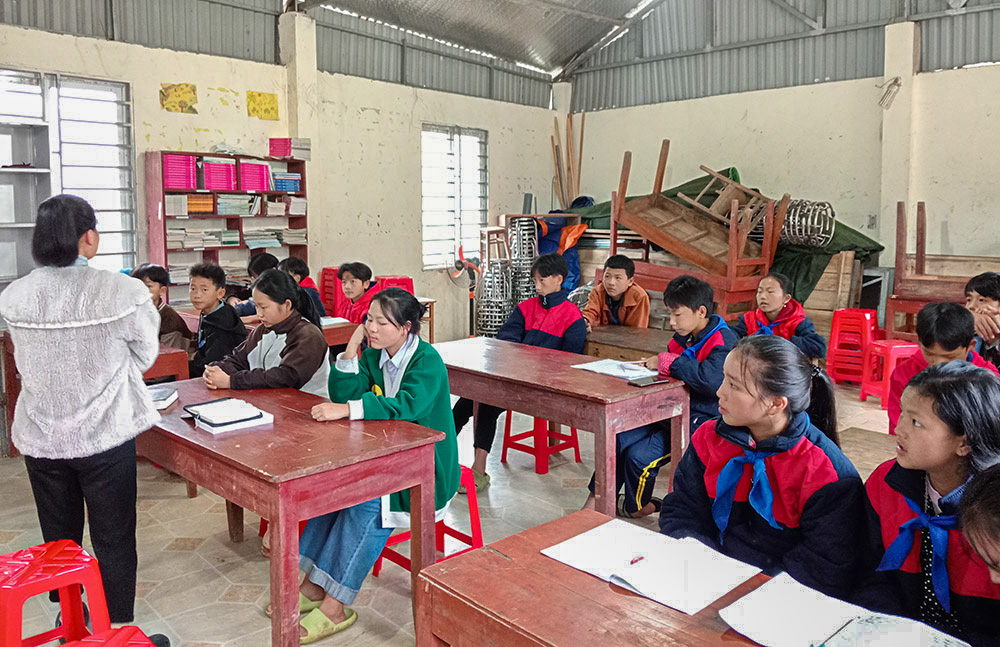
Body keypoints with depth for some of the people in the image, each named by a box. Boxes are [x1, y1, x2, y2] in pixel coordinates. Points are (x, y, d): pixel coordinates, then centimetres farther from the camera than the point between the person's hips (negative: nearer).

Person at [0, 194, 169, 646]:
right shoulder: (123, 292, -19)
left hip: (40, 438, 5)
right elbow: (145, 356, -4)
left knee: (59, 539, 20)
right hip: (105, 436, -4)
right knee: (113, 541, 9)